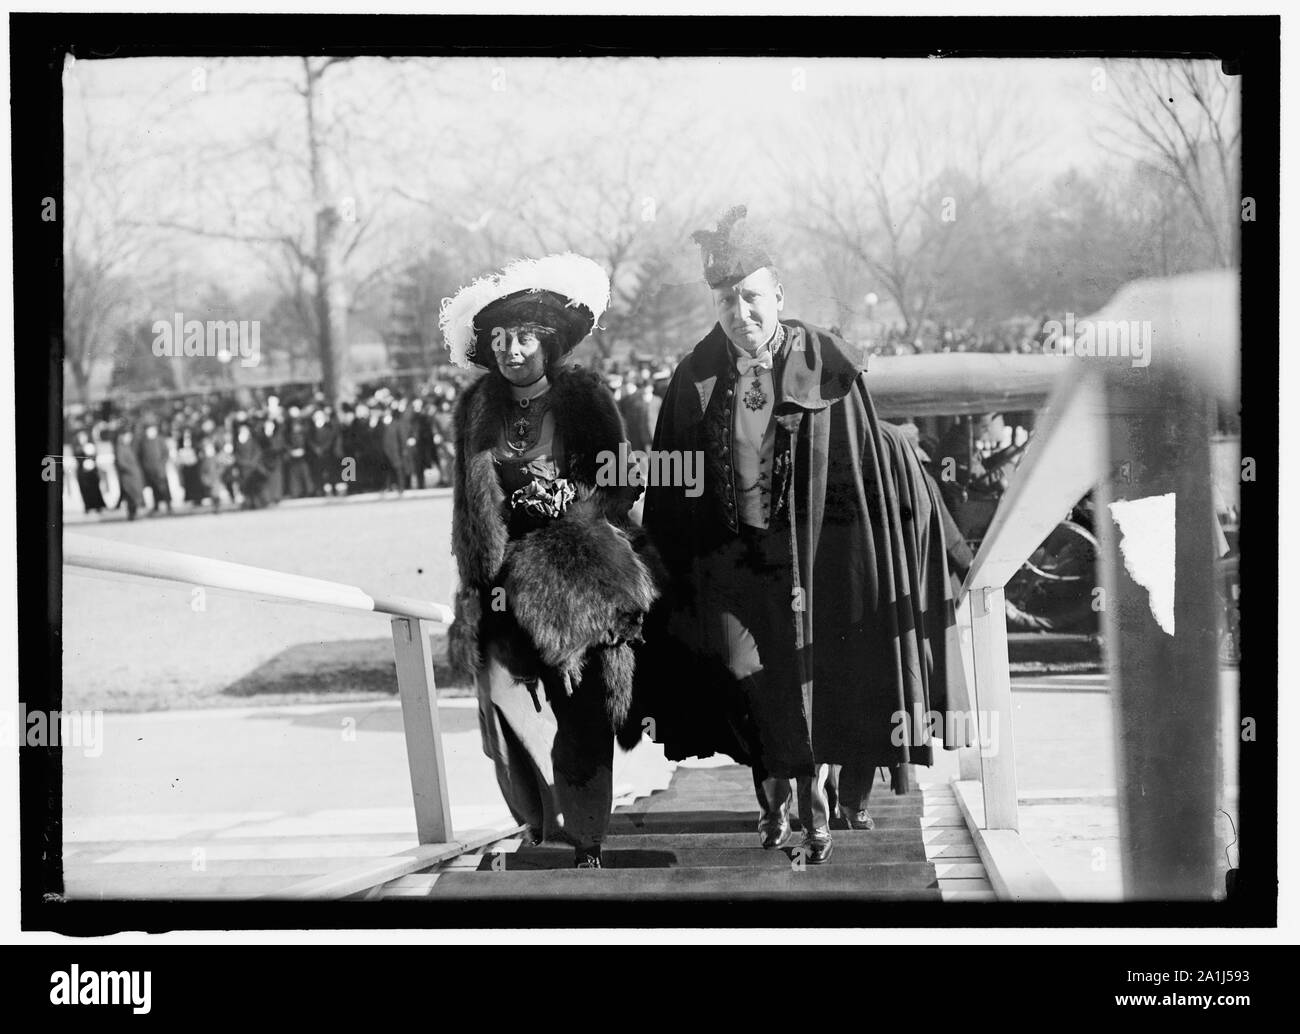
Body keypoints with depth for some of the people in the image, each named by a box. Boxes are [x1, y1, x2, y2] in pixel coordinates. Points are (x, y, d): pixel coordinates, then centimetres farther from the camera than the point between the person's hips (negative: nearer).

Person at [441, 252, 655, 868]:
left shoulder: (584, 398, 0)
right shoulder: (477, 409, 8)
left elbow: (621, 487, 3)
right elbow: (469, 504, 11)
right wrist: (484, 581, 5)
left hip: (575, 571, -2)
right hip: (505, 573, 2)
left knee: (579, 709, -5)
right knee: (504, 690, -13)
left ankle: (584, 841, 3)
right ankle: (539, 822, -1)